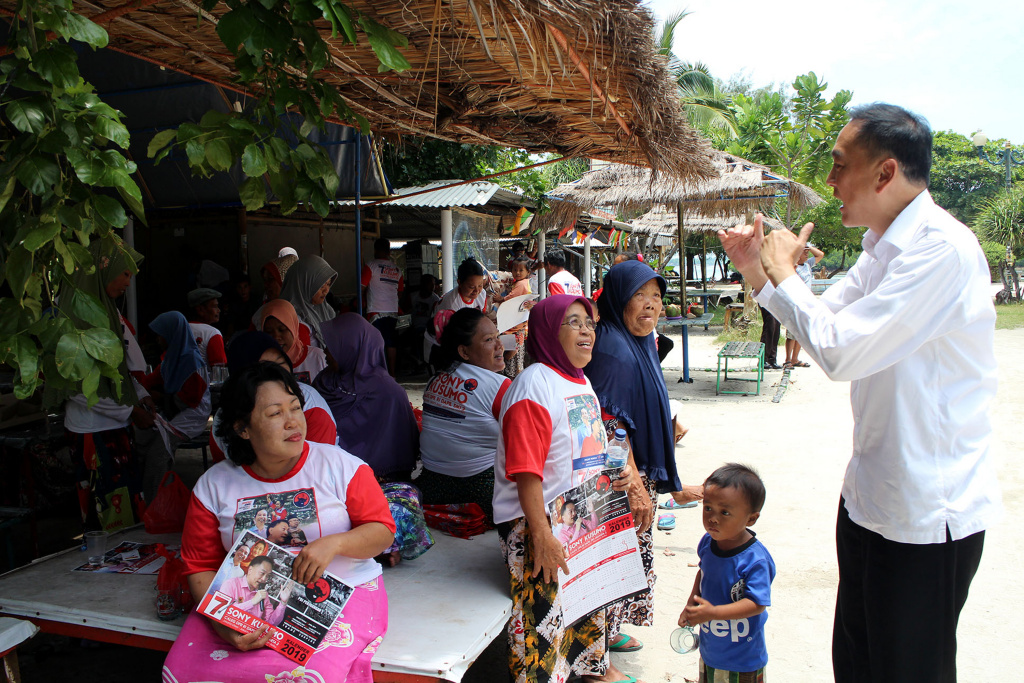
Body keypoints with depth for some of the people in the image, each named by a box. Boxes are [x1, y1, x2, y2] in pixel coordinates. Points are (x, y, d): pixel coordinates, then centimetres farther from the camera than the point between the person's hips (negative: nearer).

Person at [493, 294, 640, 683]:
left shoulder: (581, 381, 11)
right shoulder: (534, 385, -19)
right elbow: (526, 472, -24)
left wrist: (618, 472, 12)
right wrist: (541, 536, -26)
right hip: (537, 523, -9)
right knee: (545, 613, -4)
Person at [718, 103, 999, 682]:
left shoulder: (942, 247, -23)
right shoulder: (885, 247, 8)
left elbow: (840, 350, -28)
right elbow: (823, 324, 19)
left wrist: (784, 273, -13)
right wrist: (758, 269, 8)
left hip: (927, 512, -9)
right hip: (871, 497, 9)